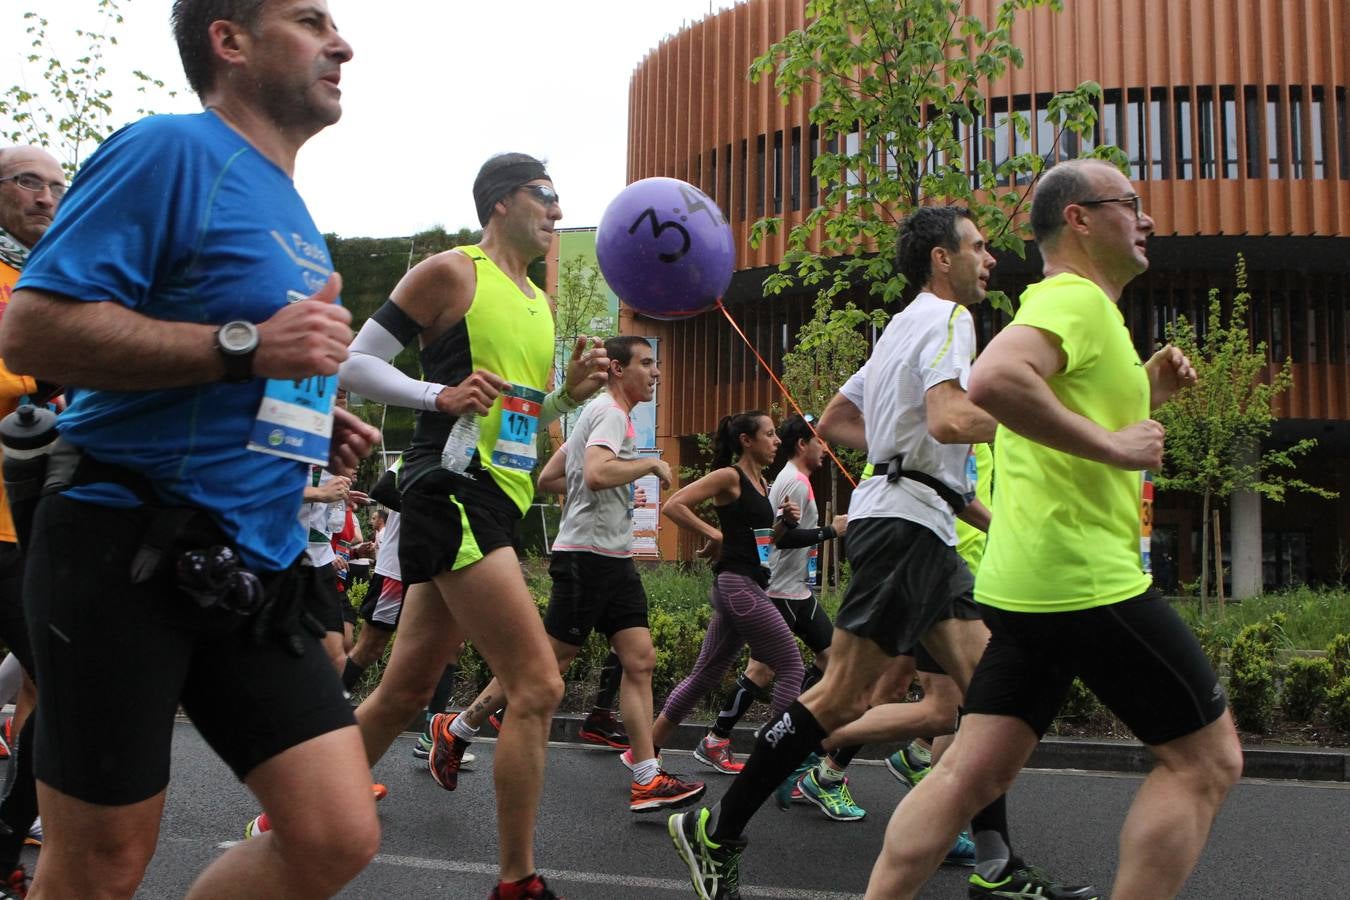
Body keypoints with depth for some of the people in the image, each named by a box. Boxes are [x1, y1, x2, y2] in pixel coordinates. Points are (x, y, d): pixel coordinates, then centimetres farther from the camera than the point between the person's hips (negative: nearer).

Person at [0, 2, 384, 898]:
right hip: (124, 557, -7)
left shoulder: (295, 221, 17)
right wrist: (247, 345, -21)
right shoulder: (174, 150, -9)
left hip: (255, 569, 8)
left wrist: (319, 425, 9)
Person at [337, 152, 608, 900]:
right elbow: (355, 363, -6)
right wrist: (441, 395, -19)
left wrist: (567, 394, 7)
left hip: (499, 500, 9)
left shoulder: (538, 303, 21)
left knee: (404, 690, 14)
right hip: (453, 490, -9)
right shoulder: (450, 273, -4)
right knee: (538, 684, -14)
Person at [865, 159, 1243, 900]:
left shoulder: (1067, 304, 21)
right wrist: (1113, 444, -23)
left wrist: (1144, 390, 17)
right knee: (1205, 758, 5)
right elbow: (991, 381, -31)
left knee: (972, 772, 8)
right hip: (1087, 581, -9)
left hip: (1020, 583, 9)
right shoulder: (1078, 299, -11)